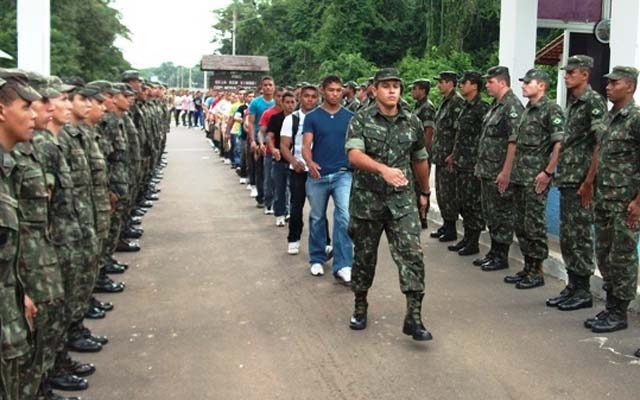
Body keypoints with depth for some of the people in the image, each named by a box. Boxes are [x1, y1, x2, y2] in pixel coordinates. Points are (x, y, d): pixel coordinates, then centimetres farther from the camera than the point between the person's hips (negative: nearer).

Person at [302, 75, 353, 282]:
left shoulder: (350, 117, 5)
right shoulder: (312, 117, 1)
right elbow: (306, 146, -6)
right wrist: (310, 163, -26)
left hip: (343, 174, 0)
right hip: (318, 175, 0)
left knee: (344, 216, -14)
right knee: (317, 218, 13)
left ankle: (342, 265, -11)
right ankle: (317, 259, 29)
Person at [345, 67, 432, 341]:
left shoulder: (413, 123, 6)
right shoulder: (361, 120, -4)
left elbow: (420, 160, 19)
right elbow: (354, 155, -21)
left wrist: (425, 192, 28)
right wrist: (383, 169, -37)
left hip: (401, 201, 2)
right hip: (367, 200, -1)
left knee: (412, 255, -10)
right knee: (364, 256, 11)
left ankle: (414, 317, -6)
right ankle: (360, 307, 32)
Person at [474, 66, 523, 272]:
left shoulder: (512, 106, -15)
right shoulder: (496, 105, 15)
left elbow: (514, 141, -21)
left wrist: (506, 172, -24)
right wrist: (480, 163, 19)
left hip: (500, 173, -10)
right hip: (487, 171, 10)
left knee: (502, 215, 0)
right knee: (490, 214, 16)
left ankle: (501, 256, 9)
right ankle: (494, 252, 26)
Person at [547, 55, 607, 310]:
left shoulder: (594, 102, -11)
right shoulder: (572, 103, 16)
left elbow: (600, 145, -16)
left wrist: (589, 181, -20)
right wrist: (558, 174, 16)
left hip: (581, 182, -9)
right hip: (566, 181, 9)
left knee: (580, 235, -3)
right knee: (567, 236, 12)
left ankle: (583, 291, 7)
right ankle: (572, 286, 21)